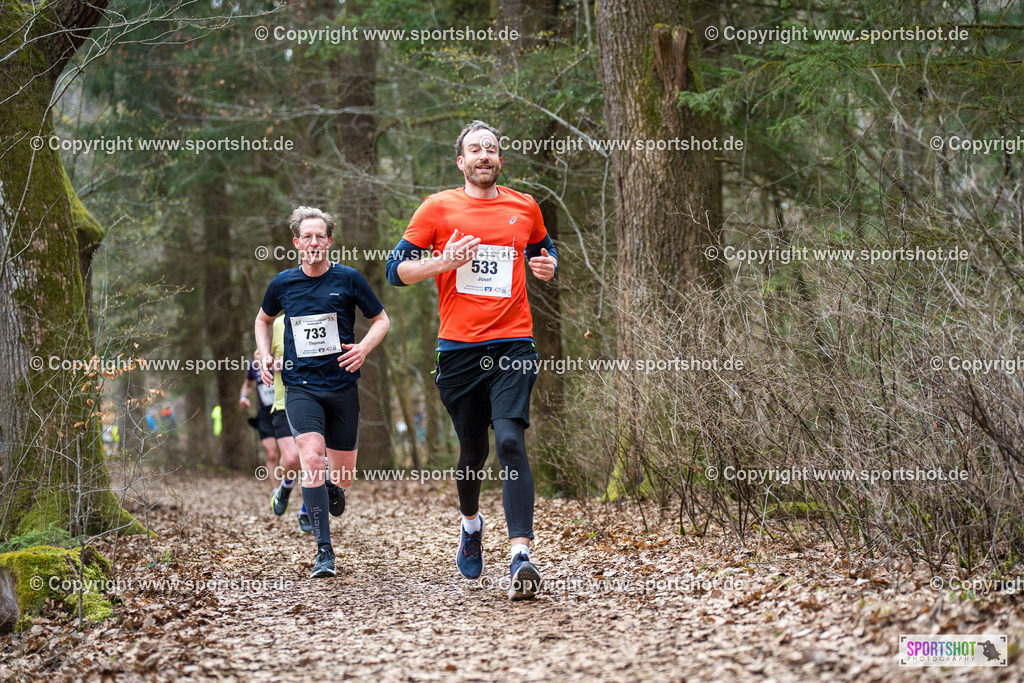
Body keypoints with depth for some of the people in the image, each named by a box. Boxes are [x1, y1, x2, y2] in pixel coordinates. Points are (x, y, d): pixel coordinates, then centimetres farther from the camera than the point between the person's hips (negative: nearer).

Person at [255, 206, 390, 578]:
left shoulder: (348, 279, -1)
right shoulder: (283, 283, 3)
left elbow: (381, 319, 9)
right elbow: (264, 318, 23)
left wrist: (364, 347, -9)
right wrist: (265, 353, 7)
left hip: (342, 385, 1)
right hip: (300, 386, 0)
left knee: (343, 476, 5)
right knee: (311, 457, -22)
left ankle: (333, 488, 46)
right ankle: (324, 551, -17)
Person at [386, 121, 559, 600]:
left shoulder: (525, 207, 11)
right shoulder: (439, 208, 5)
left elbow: (543, 252, 30)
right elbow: (396, 270, 5)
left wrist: (547, 267, 6)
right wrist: (444, 262, -11)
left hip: (513, 344, 0)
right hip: (459, 346, 0)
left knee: (510, 441, -18)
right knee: (473, 449, 9)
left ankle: (520, 556, -25)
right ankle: (471, 523, 41)